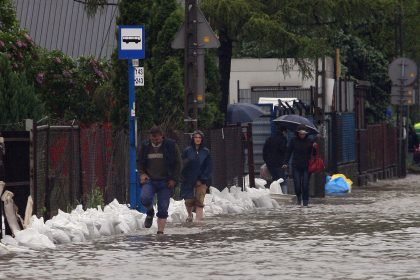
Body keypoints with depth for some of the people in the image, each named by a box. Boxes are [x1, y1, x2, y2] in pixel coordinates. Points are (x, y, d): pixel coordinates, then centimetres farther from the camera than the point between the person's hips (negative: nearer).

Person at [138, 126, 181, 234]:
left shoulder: (171, 146, 0)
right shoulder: (144, 147, 7)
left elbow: (178, 164, 5)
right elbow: (140, 163, 19)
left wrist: (174, 179, -4)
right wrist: (142, 174, 0)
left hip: (165, 182, -1)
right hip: (149, 180, 1)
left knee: (163, 208, -4)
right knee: (145, 198, -25)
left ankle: (160, 231, 2)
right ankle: (150, 212, 8)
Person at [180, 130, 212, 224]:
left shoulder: (206, 152, 3)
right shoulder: (187, 151, 2)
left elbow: (209, 167, 2)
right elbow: (182, 164, 2)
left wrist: (202, 179, -6)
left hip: (201, 181, 0)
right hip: (189, 180, 0)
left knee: (199, 201, -9)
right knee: (189, 201, 1)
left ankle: (198, 219, -10)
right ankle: (190, 215, 28)